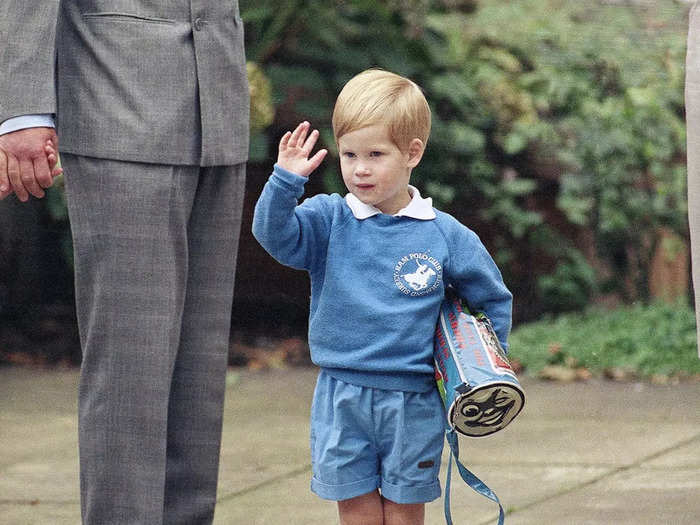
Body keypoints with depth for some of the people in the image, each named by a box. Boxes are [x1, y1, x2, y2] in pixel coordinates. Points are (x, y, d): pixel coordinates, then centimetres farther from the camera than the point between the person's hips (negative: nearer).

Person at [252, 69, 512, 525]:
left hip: (414, 401, -1)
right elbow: (274, 234, -16)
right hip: (342, 397, 1)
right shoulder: (328, 221, 0)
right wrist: (286, 180, -29)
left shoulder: (444, 235, -1)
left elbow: (494, 300, 11)